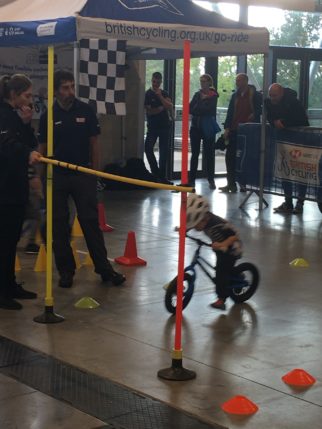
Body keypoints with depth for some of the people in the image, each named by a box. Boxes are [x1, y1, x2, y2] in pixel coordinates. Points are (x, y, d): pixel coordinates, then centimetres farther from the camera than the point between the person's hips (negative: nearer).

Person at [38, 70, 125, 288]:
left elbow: (94, 143, 4)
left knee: (91, 221, -1)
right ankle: (66, 270, 15)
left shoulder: (86, 111, -2)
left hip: (83, 173, -1)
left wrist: (94, 172, 1)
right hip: (57, 176, 1)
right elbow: (43, 148, 3)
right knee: (59, 225, 5)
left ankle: (104, 268, 5)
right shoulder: (48, 116, -2)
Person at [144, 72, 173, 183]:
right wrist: (161, 108, -7)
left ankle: (162, 176, 8)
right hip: (153, 126, -2)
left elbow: (170, 107, -6)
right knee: (148, 148, -18)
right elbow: (149, 111, -8)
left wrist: (160, 96, -13)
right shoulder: (147, 94, 0)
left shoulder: (164, 93, 8)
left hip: (165, 126, 2)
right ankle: (155, 172, -6)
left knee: (164, 151, 2)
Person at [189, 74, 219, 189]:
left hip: (208, 128, -4)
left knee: (209, 154, 1)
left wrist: (196, 110, -6)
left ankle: (211, 180, 8)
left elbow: (209, 109, -14)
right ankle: (192, 179, 7)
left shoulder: (213, 96, -1)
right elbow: (190, 109, 2)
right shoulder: (197, 94, 11)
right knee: (195, 153, 4)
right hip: (196, 127, 4)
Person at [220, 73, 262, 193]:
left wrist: (254, 114, -16)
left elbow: (260, 109, 2)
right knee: (230, 156, 0)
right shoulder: (235, 95, 12)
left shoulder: (255, 95, -3)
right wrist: (227, 128, 4)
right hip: (234, 130, 5)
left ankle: (243, 183, 12)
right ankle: (231, 184, 4)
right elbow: (230, 112, 12)